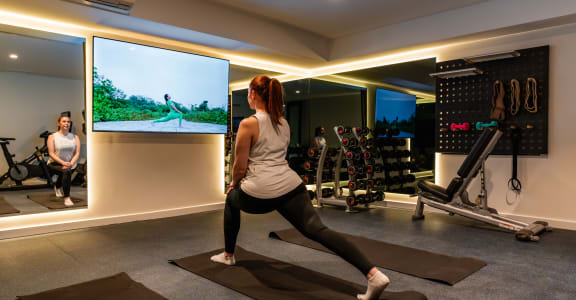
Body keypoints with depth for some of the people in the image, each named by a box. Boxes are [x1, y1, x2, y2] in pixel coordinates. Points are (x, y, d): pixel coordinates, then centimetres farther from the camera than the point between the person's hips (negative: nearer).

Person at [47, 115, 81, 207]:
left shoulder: (75, 137, 3)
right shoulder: (52, 137, -4)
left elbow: (77, 153, -4)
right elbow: (51, 153, -12)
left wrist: (71, 163, -23)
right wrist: (63, 162, -27)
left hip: (70, 165, 4)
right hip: (55, 164, -4)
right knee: (67, 172, -32)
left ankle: (58, 187, 61)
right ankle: (66, 198, -31)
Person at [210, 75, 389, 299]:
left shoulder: (248, 124, -4)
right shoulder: (284, 123, 17)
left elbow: (240, 166, -1)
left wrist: (234, 184, 22)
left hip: (261, 193, -5)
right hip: (291, 186, 5)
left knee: (231, 199, 28)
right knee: (317, 230, -4)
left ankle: (228, 255, 42)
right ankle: (373, 274, -20)